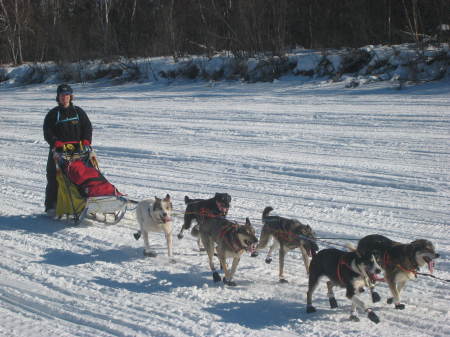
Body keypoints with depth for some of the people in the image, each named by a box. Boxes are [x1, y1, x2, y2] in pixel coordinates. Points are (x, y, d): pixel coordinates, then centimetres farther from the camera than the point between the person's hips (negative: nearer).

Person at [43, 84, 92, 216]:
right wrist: (55, 142, -16)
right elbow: (47, 132, 1)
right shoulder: (52, 114, 6)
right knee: (54, 179, -4)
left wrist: (86, 140, -5)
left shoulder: (78, 112, 12)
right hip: (58, 151, -2)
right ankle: (51, 206, 0)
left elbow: (88, 127, 11)